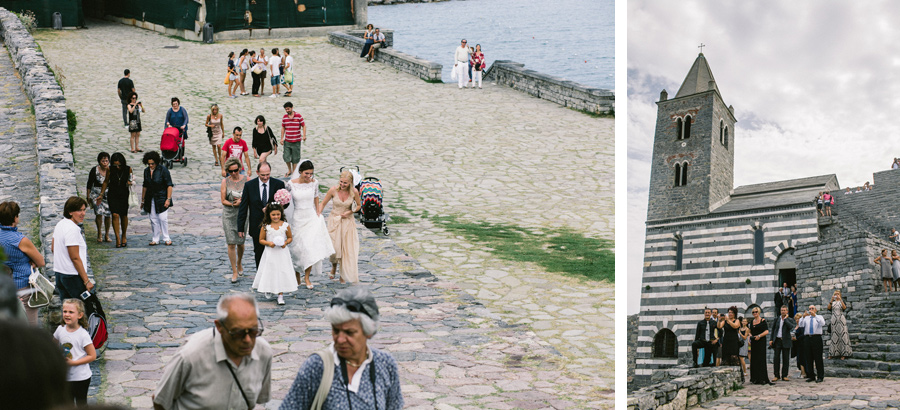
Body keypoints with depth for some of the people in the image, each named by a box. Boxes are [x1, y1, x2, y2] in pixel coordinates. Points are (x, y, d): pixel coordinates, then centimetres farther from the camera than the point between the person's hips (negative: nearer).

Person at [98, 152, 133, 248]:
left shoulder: (128, 169, -7)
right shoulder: (110, 169, -6)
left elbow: (131, 180, 9)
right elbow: (106, 182, 8)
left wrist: (130, 182, -15)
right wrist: (101, 194, 9)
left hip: (124, 196, 1)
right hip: (113, 195, -1)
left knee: (123, 215, 8)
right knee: (115, 215, -13)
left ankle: (124, 237, 27)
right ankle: (118, 238, -12)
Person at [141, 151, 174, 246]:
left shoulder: (163, 169, -10)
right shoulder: (146, 171, 6)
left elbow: (169, 185, -10)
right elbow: (145, 186, 16)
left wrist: (168, 199, -15)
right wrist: (143, 200, 17)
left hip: (161, 198, -5)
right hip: (150, 199, 5)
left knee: (163, 218, -8)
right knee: (153, 219, 4)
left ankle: (166, 239, 4)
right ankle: (155, 239, 12)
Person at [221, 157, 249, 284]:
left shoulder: (246, 180, -2)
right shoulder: (225, 181, -1)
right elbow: (223, 200, -2)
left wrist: (241, 201, -17)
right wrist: (234, 203, -17)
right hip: (229, 215, 0)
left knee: (240, 242, 9)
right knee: (231, 243, -4)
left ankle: (239, 263, 38)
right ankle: (234, 271, 4)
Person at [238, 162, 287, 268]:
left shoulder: (279, 184, -5)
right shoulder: (249, 185, -5)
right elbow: (243, 207, -1)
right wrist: (240, 227, -3)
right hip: (257, 226, 1)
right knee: (259, 254, 12)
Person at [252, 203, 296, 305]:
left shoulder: (285, 226, -4)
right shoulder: (265, 227, -6)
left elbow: (290, 237, 8)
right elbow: (261, 240, 1)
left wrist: (286, 243, -12)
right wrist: (268, 243, -16)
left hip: (282, 253, 0)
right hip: (270, 254, 0)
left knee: (281, 273, -1)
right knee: (269, 272, 9)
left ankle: (280, 294, 5)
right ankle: (267, 289, 36)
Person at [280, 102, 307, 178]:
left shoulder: (298, 116, -5)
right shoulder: (284, 117, 5)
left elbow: (303, 126, -2)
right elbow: (283, 128, 11)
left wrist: (304, 135, -16)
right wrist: (282, 138, 6)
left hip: (296, 141, -3)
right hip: (287, 141, 3)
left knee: (295, 158, 3)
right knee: (286, 157, 0)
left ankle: (294, 171, 18)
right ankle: (289, 170, 22)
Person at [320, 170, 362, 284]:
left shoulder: (354, 192, -12)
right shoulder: (333, 190, -13)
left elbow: (359, 205, 6)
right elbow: (323, 204, 0)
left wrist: (349, 212, -11)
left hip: (348, 221, 1)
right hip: (334, 220, -1)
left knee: (347, 249, 0)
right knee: (334, 247, -11)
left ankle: (343, 276, 16)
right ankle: (334, 265, 24)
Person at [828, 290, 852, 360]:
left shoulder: (842, 301, 8)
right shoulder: (832, 302, 14)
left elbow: (844, 308, -11)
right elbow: (829, 308, -4)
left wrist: (840, 299, -19)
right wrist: (832, 300, -15)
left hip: (841, 319, -2)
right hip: (834, 319, 2)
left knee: (842, 334, -8)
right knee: (834, 335, -1)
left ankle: (843, 354, -10)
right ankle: (832, 353, -2)